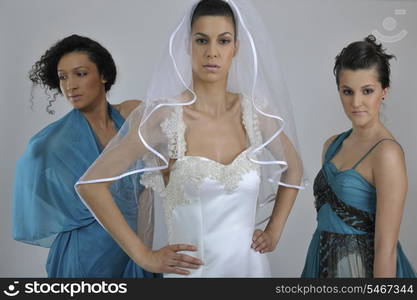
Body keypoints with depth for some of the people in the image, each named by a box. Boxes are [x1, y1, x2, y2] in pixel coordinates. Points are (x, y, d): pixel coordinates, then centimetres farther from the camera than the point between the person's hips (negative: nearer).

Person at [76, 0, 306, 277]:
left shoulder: (255, 111, -3)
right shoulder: (163, 115, -14)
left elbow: (293, 169, 15)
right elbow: (90, 184, -12)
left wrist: (274, 232, 6)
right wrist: (143, 255, -12)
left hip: (252, 264, 4)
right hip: (192, 268, -3)